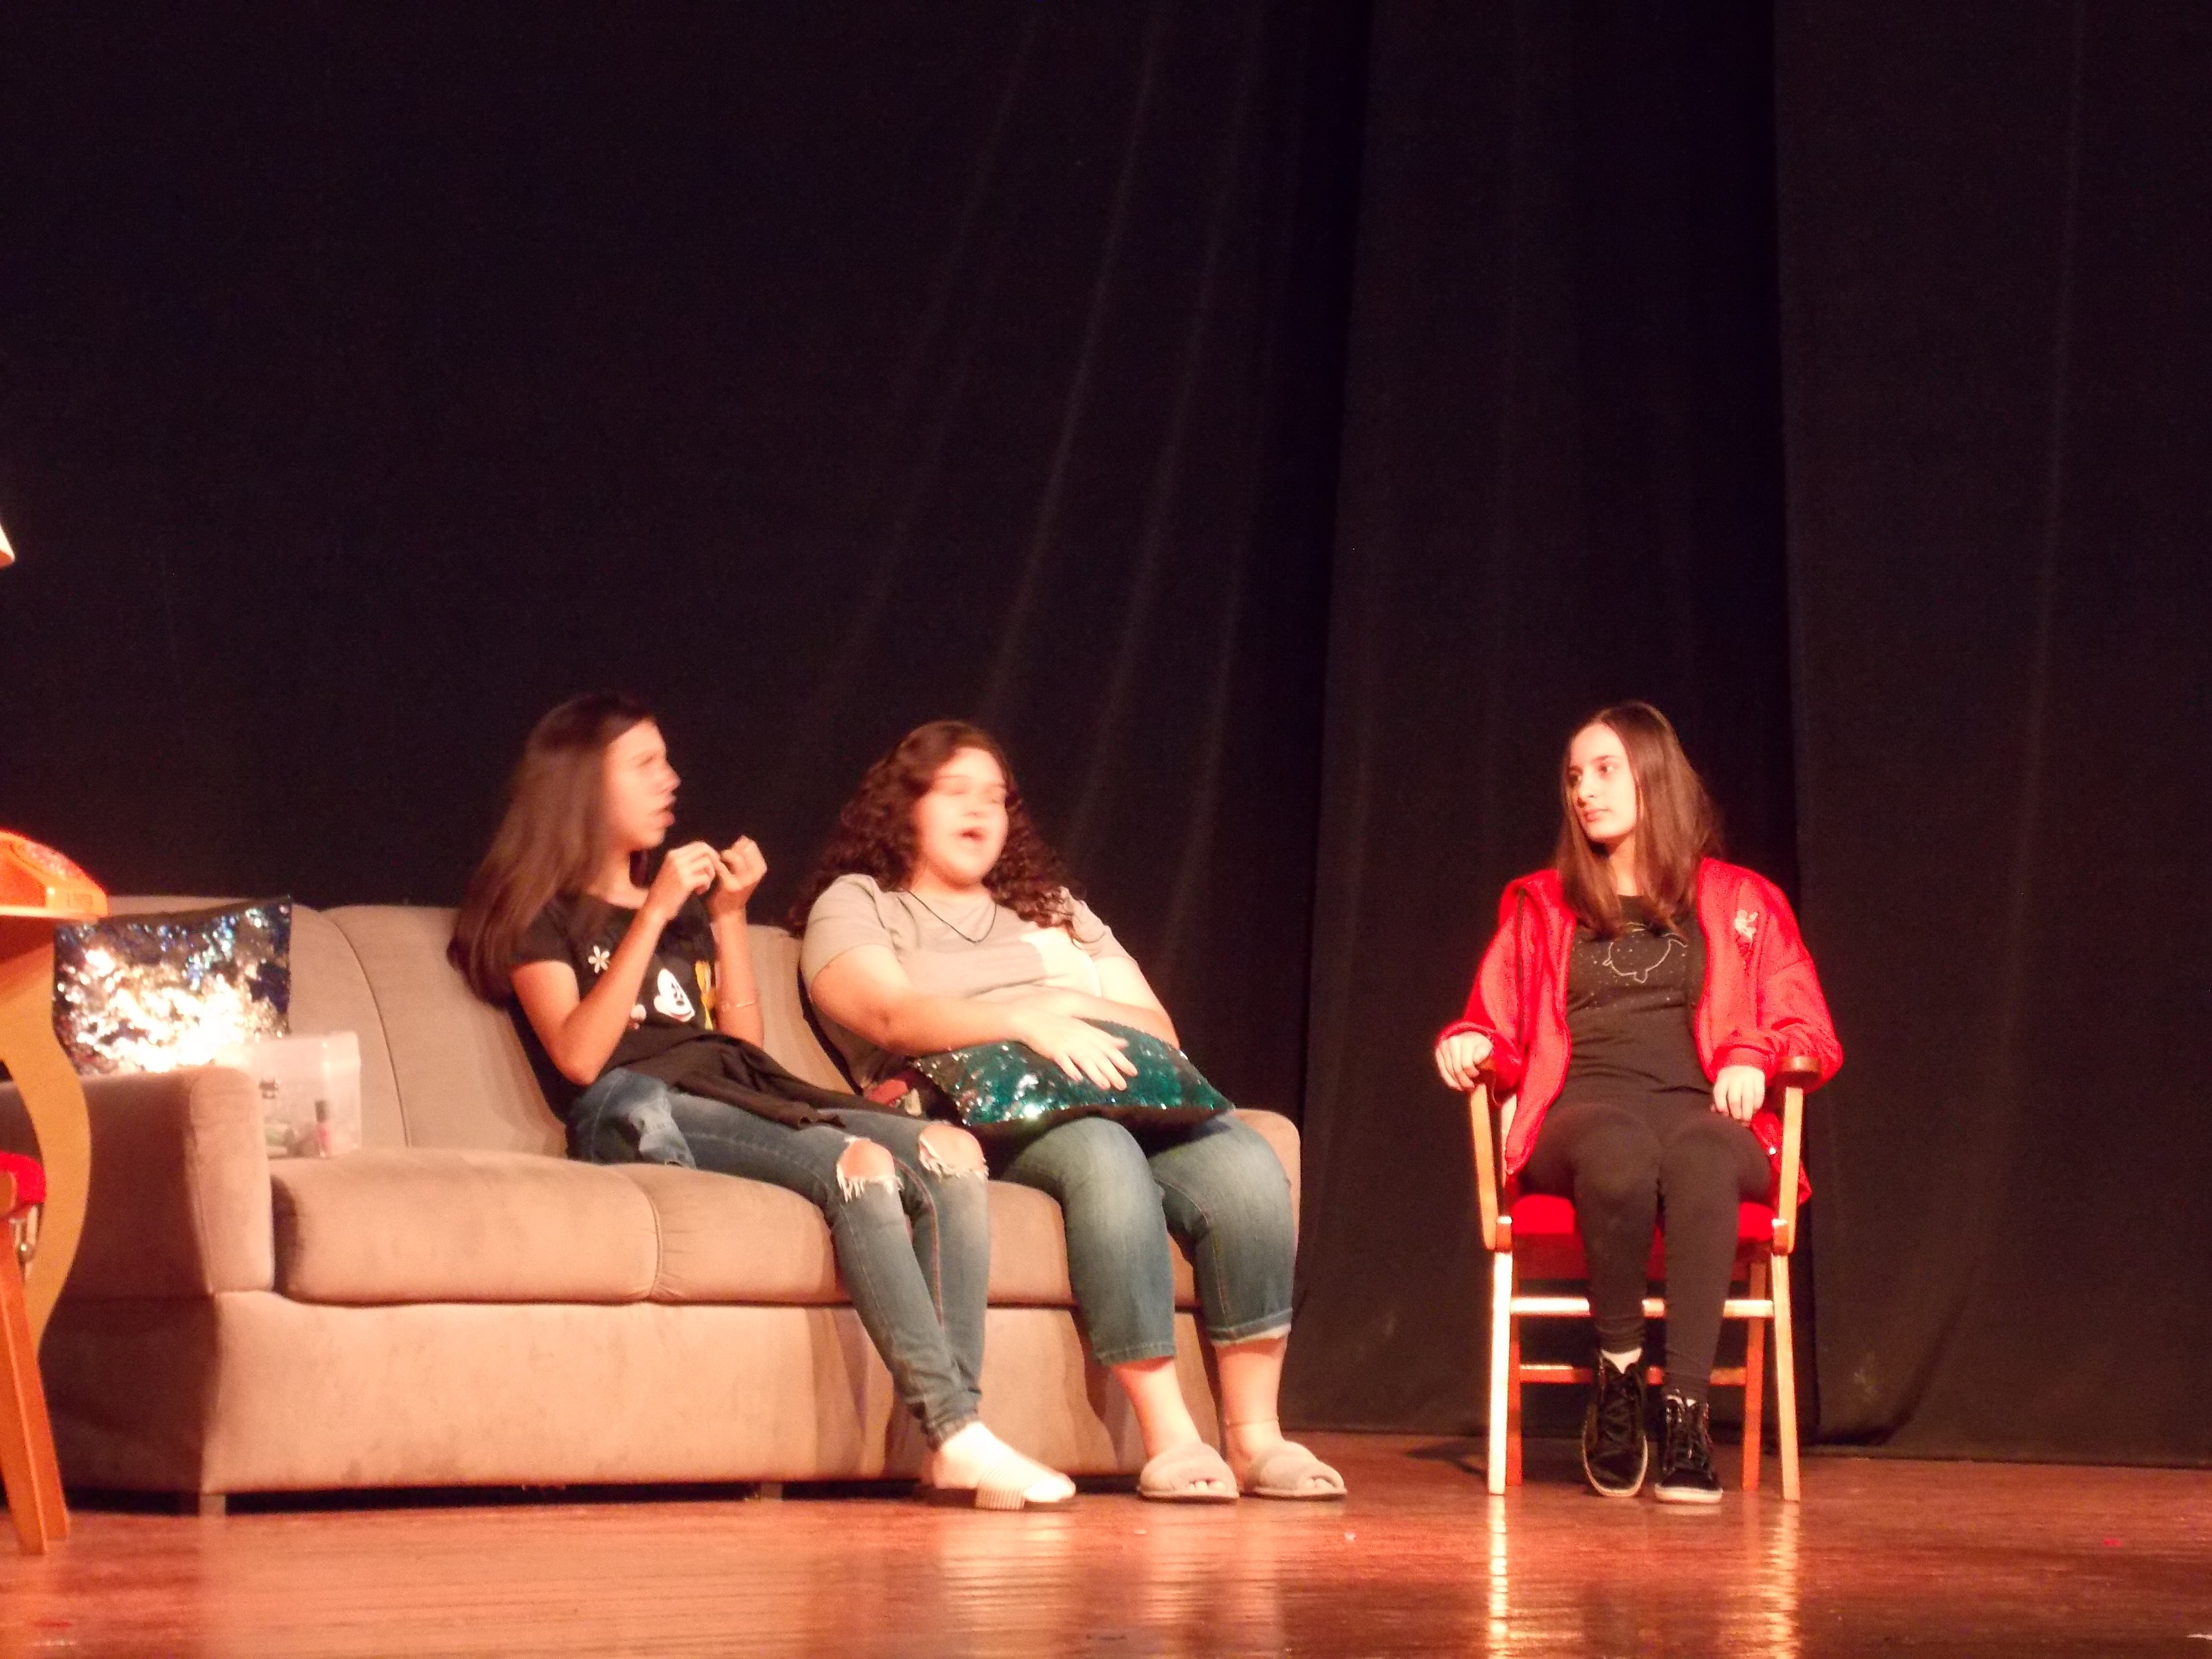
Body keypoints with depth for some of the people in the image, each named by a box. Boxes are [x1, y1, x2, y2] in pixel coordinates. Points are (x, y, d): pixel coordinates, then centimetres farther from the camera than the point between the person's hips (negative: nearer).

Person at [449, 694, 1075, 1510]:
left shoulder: (686, 908, 31)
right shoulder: (541, 914, 10)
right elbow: (578, 1056, -7)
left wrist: (727, 916, 13)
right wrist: (655, 916, -8)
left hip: (743, 1093, 7)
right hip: (642, 1113, -7)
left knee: (951, 1153, -21)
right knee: (858, 1163, -33)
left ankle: (952, 1441, -31)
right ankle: (957, 1431, -39)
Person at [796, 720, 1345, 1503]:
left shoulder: (1053, 910, 32)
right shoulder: (856, 906, 15)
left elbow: (1159, 1028, 21)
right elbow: (892, 1015, -7)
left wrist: (1075, 1007, -2)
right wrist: (1028, 1022, -22)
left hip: (1121, 1097, 5)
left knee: (1245, 1164, -27)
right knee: (1102, 1157, -39)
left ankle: (1255, 1436, -27)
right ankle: (1169, 1441, -41)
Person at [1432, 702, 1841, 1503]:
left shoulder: (1742, 903, 20)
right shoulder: (1540, 905, 24)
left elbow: (1813, 1037, 14)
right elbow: (1496, 1034, 21)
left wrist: (1754, 1057, -8)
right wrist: (1467, 1045, -3)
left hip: (1702, 1110, 0)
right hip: (1580, 1111, 0)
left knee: (1699, 1158, -41)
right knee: (1619, 1152, -41)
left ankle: (1686, 1408, -46)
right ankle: (1618, 1377, -28)